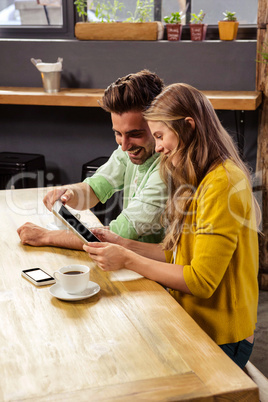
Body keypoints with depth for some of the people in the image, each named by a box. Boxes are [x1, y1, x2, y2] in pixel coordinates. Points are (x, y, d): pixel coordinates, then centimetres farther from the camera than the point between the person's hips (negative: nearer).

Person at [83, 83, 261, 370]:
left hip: (218, 339, -8)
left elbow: (201, 281, -22)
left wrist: (128, 260, -18)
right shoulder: (198, 181, 11)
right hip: (190, 320, 8)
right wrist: (123, 245, 2)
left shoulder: (222, 184, -21)